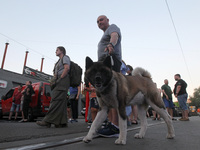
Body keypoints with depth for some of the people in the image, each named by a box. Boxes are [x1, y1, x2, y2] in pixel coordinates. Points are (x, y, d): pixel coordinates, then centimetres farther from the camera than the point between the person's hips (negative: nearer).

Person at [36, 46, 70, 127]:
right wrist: (55, 81, 9)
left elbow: (67, 68, -13)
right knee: (61, 102, 2)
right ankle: (63, 122, 2)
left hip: (63, 81, -9)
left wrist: (59, 79, -16)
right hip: (59, 83, 9)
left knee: (56, 100, -15)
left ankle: (48, 121, -19)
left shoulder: (65, 57, 4)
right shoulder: (59, 61, 32)